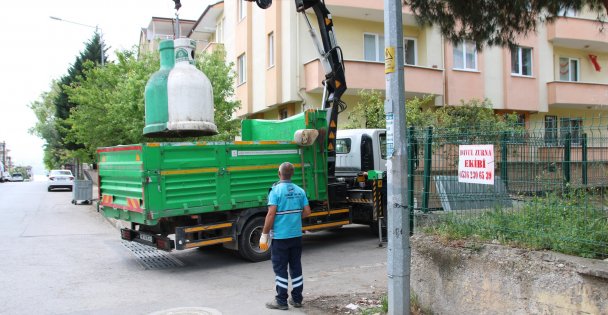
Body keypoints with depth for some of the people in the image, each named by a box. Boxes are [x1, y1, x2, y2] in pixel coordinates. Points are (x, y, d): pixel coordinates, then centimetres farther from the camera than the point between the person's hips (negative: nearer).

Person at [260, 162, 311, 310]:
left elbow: (271, 214, -18)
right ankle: (297, 299, 20)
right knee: (296, 267, 13)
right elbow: (307, 212, 5)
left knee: (280, 269, 4)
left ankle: (281, 301, 9)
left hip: (280, 236, -5)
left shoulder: (276, 190, -13)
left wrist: (264, 235, -11)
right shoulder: (300, 191, 3)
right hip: (296, 235, 5)